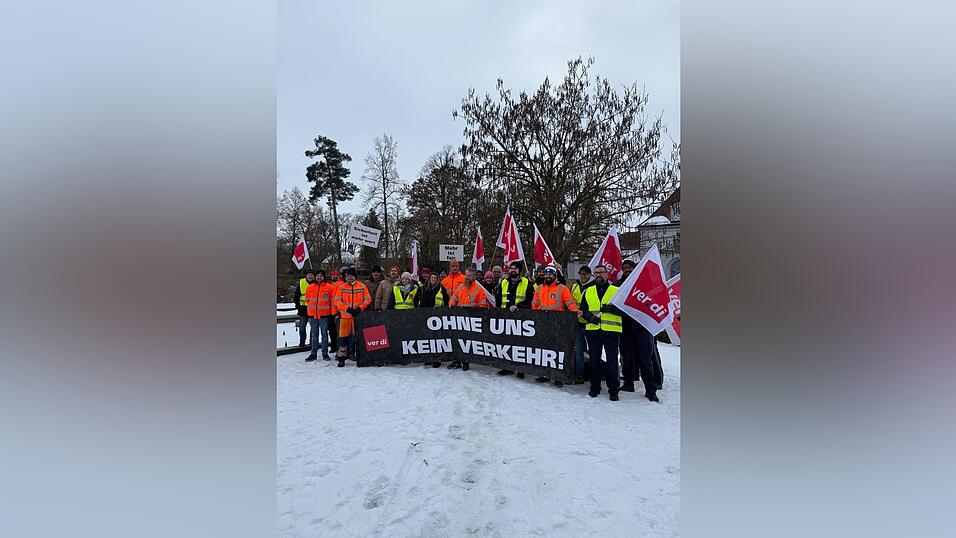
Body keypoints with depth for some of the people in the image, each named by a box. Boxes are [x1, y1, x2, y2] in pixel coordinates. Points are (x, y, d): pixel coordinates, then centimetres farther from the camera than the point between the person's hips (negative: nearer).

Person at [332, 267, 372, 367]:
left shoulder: (362, 286, 3)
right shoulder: (341, 287, 4)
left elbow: (368, 299, 1)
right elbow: (337, 301, -1)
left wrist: (360, 308, -12)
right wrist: (348, 309, -13)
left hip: (359, 315, 0)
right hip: (345, 315, 0)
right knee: (343, 336, 0)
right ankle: (342, 358, 8)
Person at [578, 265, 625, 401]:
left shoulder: (616, 291, 4)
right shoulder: (588, 291, 13)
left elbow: (624, 310, 0)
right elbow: (582, 310, 15)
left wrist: (612, 308, -18)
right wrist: (589, 316, -5)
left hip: (611, 331, -3)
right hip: (592, 330, 3)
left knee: (611, 361, 0)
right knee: (594, 360, 10)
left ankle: (613, 389, 13)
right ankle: (595, 387, 22)